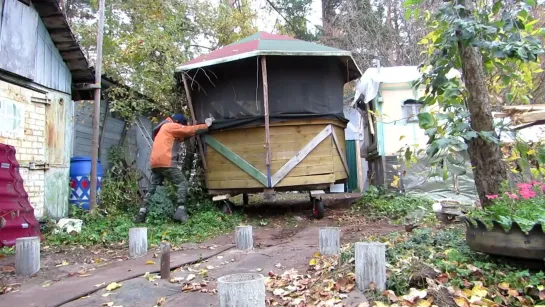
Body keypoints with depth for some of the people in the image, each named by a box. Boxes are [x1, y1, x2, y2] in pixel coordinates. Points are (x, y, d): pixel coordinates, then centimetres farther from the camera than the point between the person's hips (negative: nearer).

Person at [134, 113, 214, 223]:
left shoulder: (164, 128, 30)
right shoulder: (172, 126, 2)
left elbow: (184, 135, 27)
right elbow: (190, 130, 1)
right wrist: (206, 125, 11)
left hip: (155, 163, 9)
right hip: (165, 162, -9)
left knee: (153, 188, 11)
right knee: (182, 183, -4)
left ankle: (142, 213, 5)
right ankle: (180, 211, -16)